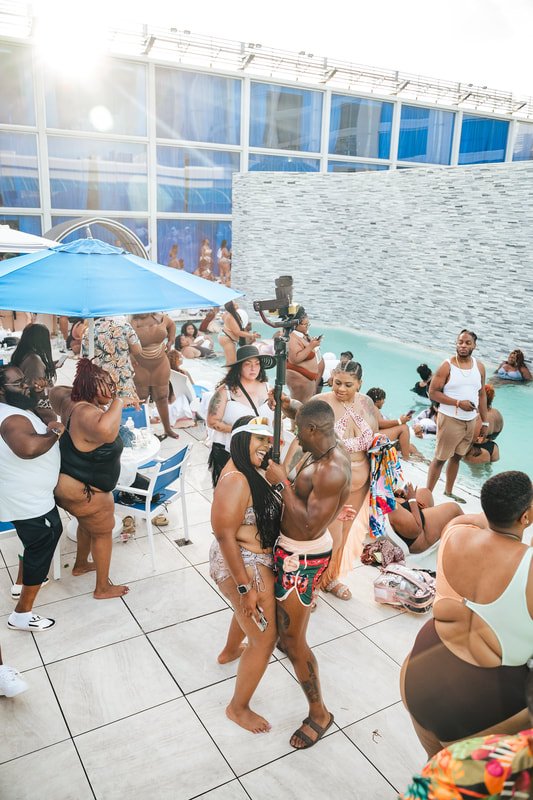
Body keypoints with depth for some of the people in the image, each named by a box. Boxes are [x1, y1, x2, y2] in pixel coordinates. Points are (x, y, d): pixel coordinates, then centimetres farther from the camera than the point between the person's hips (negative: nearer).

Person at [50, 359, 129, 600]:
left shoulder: (72, 401, -6)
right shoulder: (88, 414, -35)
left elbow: (55, 391, 18)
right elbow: (105, 431, -60)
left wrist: (79, 388, 9)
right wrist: (117, 402, -43)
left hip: (69, 483, 10)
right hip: (83, 492, -10)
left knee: (88, 524, 33)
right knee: (103, 533, 14)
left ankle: (81, 564, 57)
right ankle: (103, 588, 31)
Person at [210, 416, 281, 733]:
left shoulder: (250, 471, 0)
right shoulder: (235, 480, -29)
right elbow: (225, 536, -28)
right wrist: (245, 587, -26)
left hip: (256, 560, 11)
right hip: (243, 566, -10)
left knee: (250, 609, 35)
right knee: (266, 638, 0)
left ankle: (230, 651, 65)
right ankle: (238, 708, 22)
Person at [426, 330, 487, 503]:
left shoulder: (479, 367, 5)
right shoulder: (447, 366, -11)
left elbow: (481, 394, 12)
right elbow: (433, 393, -13)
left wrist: (485, 421, 10)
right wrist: (458, 403, -20)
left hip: (471, 421, 5)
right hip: (450, 420, -5)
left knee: (457, 457, 17)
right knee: (440, 458, 0)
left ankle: (448, 492, 32)